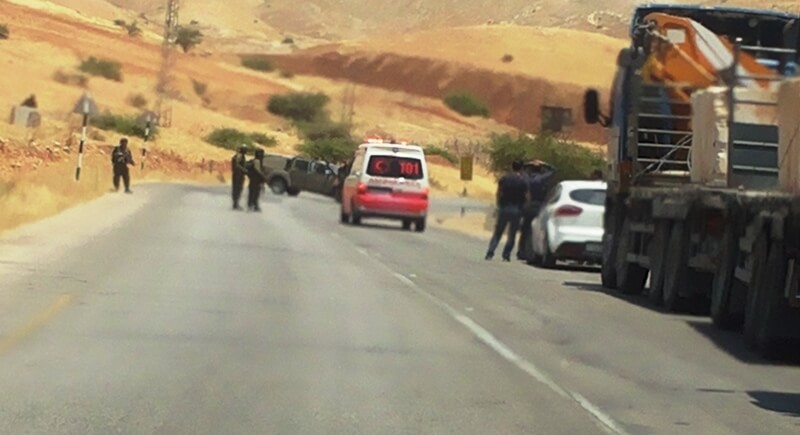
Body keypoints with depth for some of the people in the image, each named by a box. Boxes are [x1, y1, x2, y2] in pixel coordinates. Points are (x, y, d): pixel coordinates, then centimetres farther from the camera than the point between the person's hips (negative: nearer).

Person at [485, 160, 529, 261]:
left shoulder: (503, 179, 1)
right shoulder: (523, 181, -5)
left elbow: (498, 193, 1)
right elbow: (526, 197, -6)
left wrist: (499, 205, 11)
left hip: (503, 208, 2)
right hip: (516, 210, -2)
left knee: (498, 232, 10)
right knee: (512, 234, 7)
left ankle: (490, 252, 0)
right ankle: (506, 255, 2)